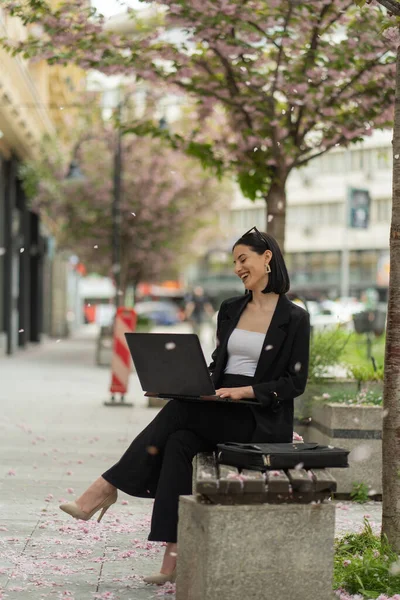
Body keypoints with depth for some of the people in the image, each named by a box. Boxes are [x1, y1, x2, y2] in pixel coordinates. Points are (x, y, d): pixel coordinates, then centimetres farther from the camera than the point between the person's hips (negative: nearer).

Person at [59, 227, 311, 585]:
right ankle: (173, 556, -29)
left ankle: (108, 488, -21)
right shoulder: (230, 310, 16)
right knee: (179, 443, -27)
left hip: (262, 419, -5)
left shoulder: (294, 319, -2)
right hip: (219, 411, 5)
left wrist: (245, 391, -18)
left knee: (180, 412, -28)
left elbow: (295, 382, -6)